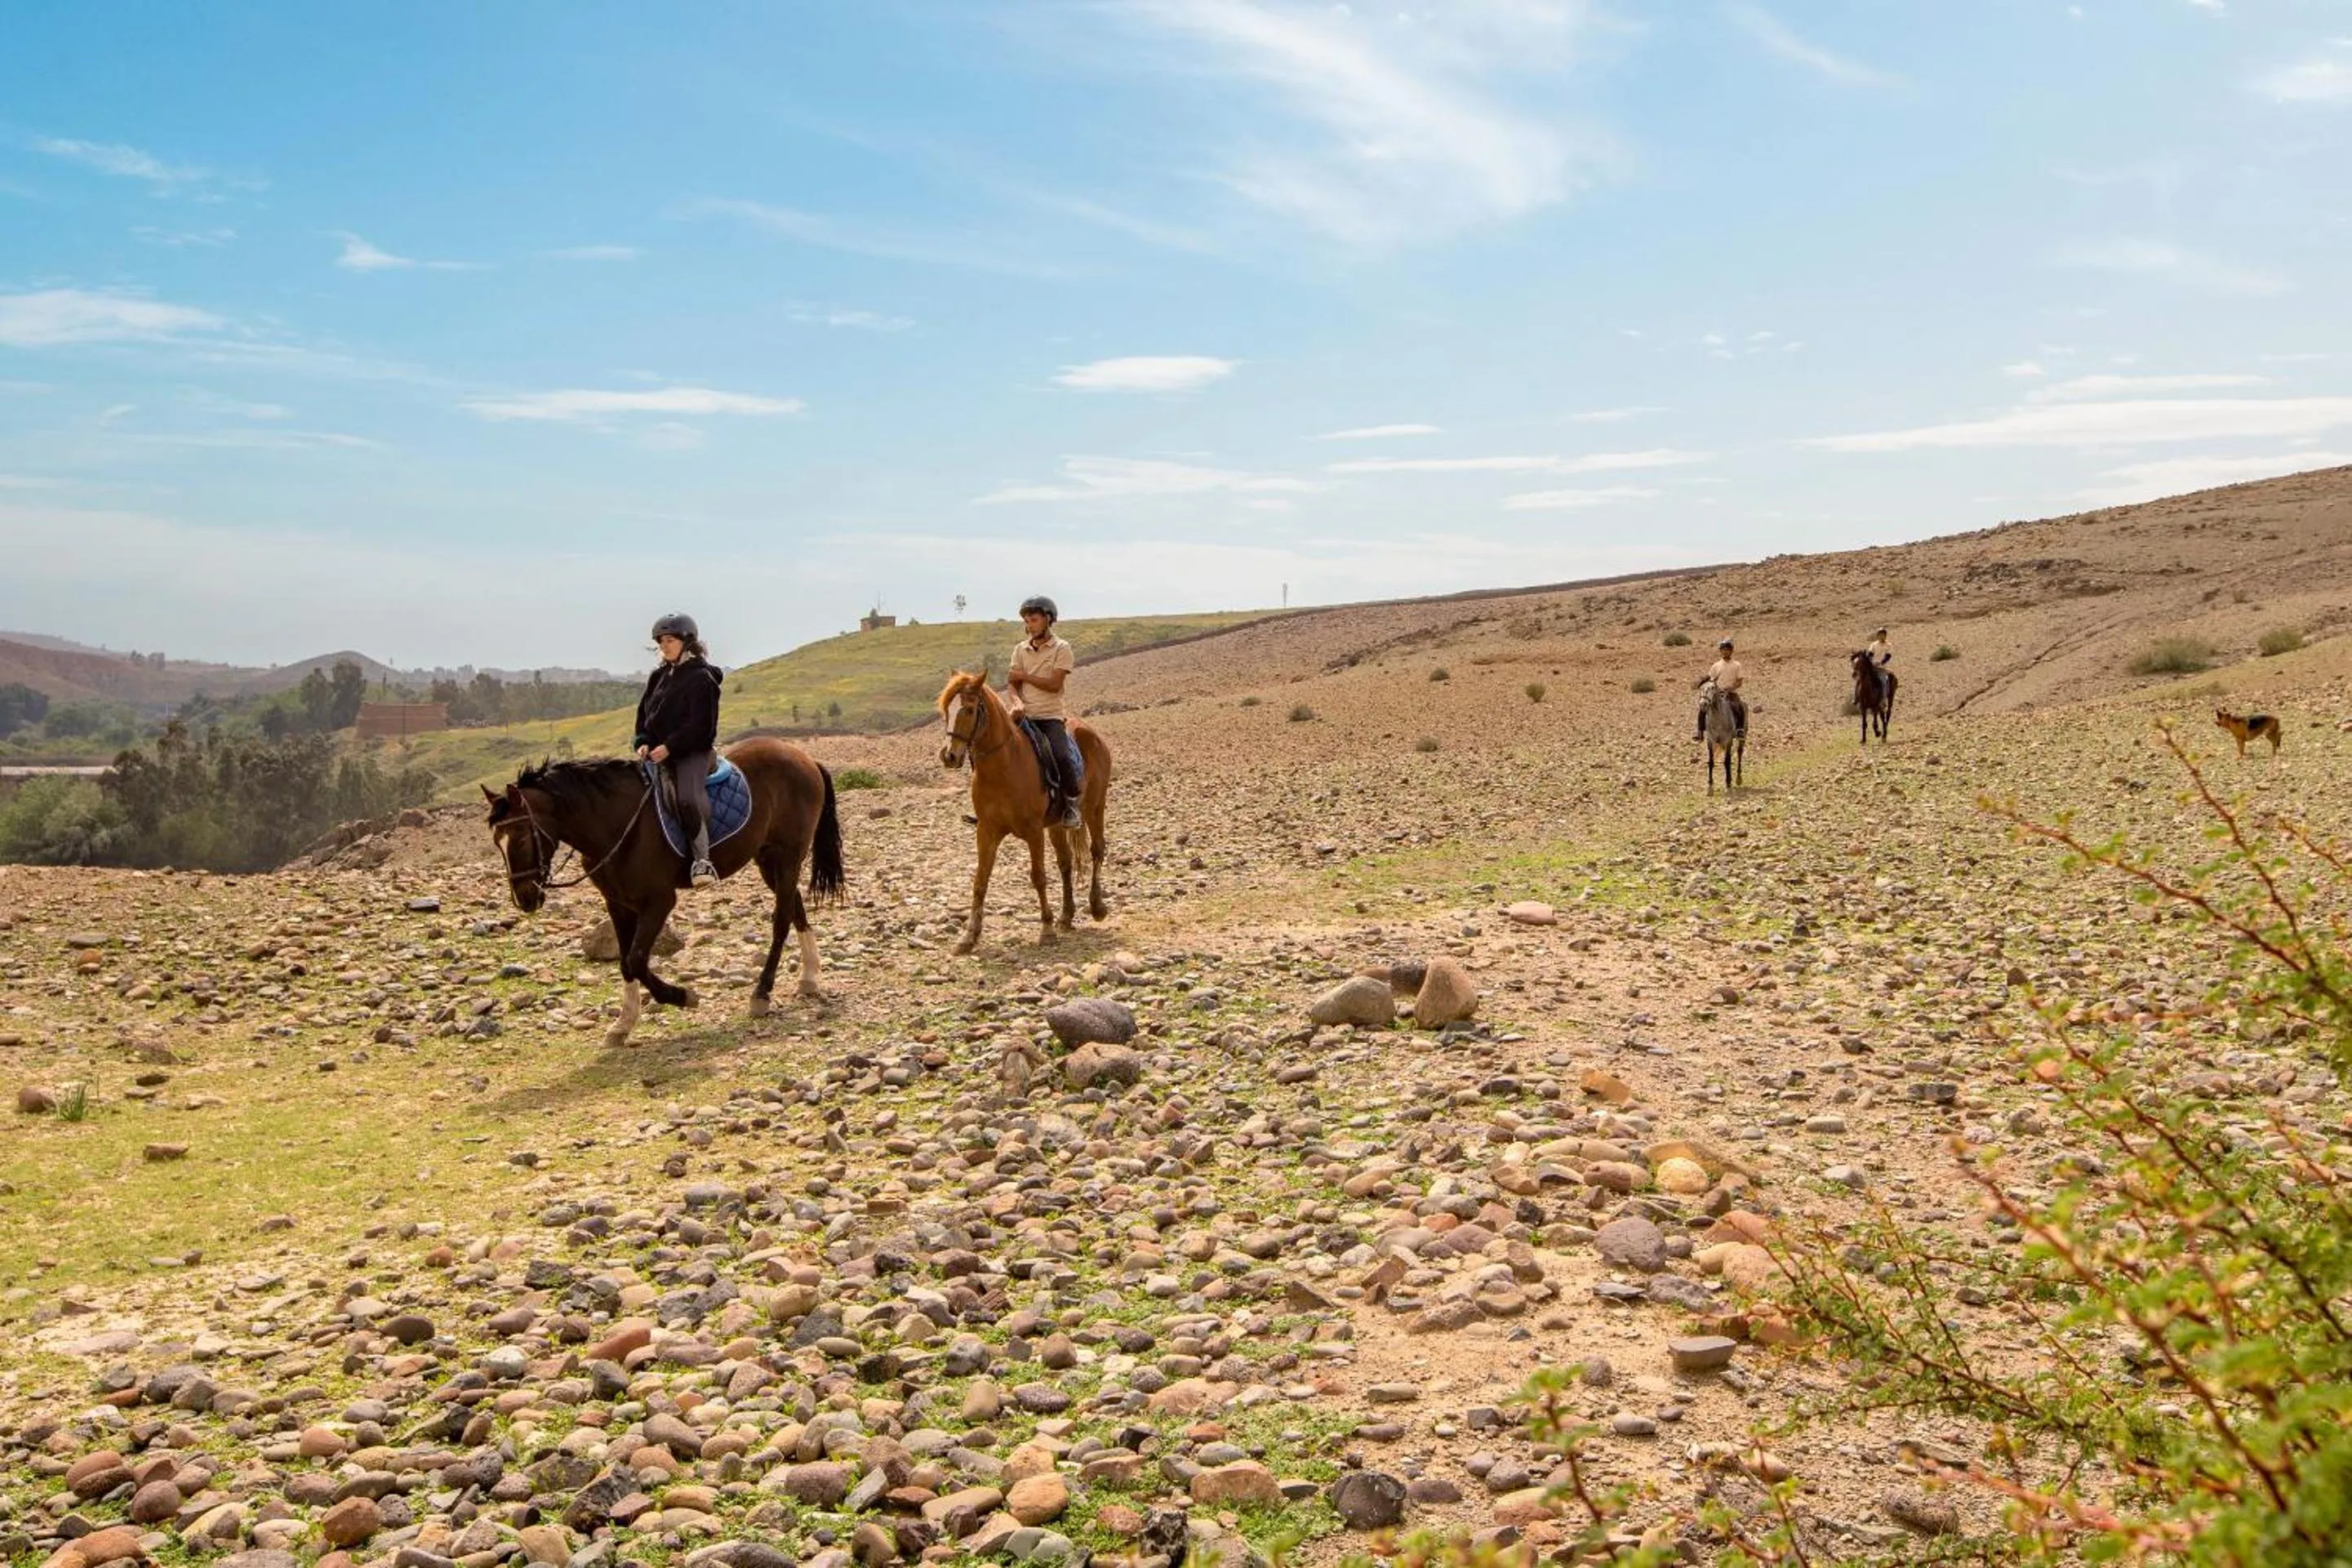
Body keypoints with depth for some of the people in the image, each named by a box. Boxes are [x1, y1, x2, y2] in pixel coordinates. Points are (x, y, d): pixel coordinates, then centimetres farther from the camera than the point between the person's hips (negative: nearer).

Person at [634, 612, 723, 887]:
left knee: (689, 797, -32)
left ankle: (702, 858, -27)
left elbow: (701, 725, -14)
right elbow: (643, 713, 18)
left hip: (693, 751, -8)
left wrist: (669, 747, -19)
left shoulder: (701, 678, -7)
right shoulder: (659, 676, 17)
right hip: (658, 752, 8)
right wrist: (643, 743, -1)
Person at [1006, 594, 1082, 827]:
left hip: (1050, 716, -4)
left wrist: (1024, 676, -9)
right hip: (1024, 715, 4)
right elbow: (1012, 683, 5)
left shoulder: (1061, 649, -1)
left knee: (1062, 756, -28)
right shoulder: (1020, 649, 12)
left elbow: (1054, 684, -11)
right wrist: (1017, 701, -16)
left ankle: (1072, 802, -6)